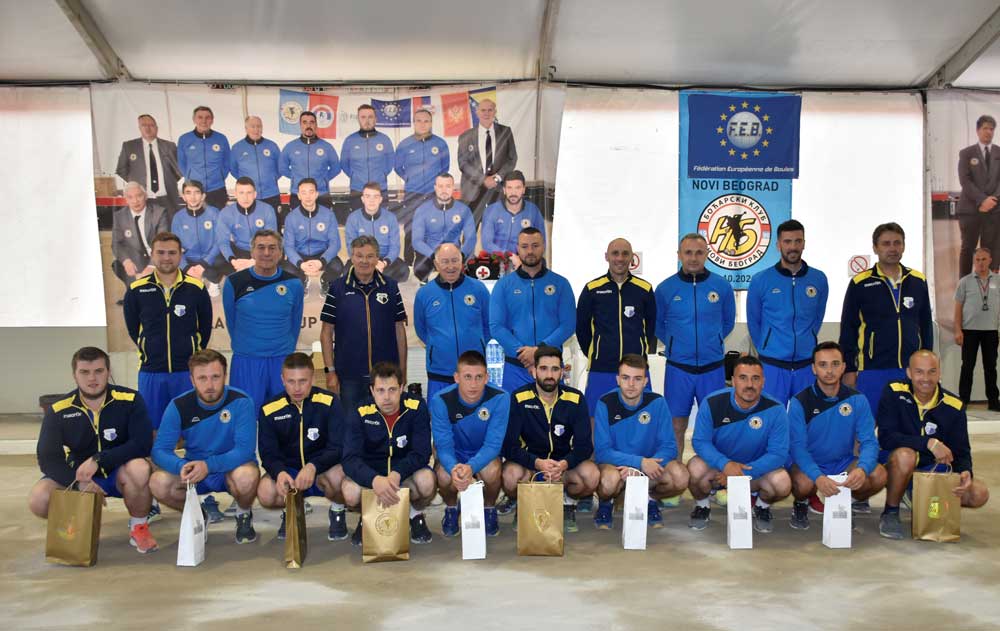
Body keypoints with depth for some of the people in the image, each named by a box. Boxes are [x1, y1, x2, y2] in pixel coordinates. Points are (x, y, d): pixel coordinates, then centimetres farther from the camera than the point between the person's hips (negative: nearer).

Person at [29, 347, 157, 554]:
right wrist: (78, 482, -28)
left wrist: (98, 460, -29)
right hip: (77, 476, 2)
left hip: (119, 474, -2)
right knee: (38, 499, -25)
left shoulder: (129, 400, -14)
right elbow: (47, 458, -11)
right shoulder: (59, 410, -8)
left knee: (139, 469, -36)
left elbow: (142, 444, -20)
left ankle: (138, 526, -7)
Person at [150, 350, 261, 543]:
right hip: (195, 469, 3)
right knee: (158, 482, -25)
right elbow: (160, 450, -13)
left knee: (246, 476, -38)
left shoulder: (240, 402, -18)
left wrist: (208, 465, -38)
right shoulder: (179, 406, -10)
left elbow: (245, 449, -24)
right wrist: (182, 467, -35)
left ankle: (244, 514, -1)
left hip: (232, 468, -3)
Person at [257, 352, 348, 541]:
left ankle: (337, 510, 1)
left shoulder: (329, 402, -12)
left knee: (337, 476, -37)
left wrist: (313, 467, -35)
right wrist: (280, 473, -30)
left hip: (322, 472, -2)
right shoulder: (269, 409, -6)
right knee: (265, 492, -30)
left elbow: (338, 447, -16)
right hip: (288, 473, 2)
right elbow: (268, 453, -6)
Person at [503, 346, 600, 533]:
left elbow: (584, 445, -10)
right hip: (529, 460, -1)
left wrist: (564, 464, -31)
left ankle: (568, 504, 6)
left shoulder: (575, 399, -7)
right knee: (511, 476, -34)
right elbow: (509, 445, -17)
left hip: (564, 463, 1)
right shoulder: (518, 398, -12)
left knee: (592, 476, -29)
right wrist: (537, 463, -35)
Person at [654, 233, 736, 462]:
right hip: (678, 368, 0)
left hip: (713, 368, 0)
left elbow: (728, 322, 14)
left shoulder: (722, 286, -1)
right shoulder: (665, 288, -2)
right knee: (677, 426, 6)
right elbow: (657, 325, 12)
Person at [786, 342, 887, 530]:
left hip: (843, 462, 3)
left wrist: (862, 469, -34)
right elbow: (797, 446, -19)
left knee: (879, 475, -24)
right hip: (809, 464, -3)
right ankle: (801, 505, 4)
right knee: (803, 484, -36)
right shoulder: (799, 402, -11)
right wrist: (818, 476, -37)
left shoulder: (857, 400, -4)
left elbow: (869, 441, -10)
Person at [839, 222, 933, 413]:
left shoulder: (918, 281, 7)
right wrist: (849, 370, -3)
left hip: (912, 371, 3)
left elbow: (926, 325, 15)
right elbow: (848, 330, -1)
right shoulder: (860, 284, -3)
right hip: (872, 373, -3)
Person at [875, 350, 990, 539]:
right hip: (892, 464, -4)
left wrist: (965, 473, -25)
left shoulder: (953, 406, -6)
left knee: (979, 494, -16)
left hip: (932, 469, 4)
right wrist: (929, 443, -31)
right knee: (906, 455, -38)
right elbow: (886, 437, -23)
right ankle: (890, 513, -13)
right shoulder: (894, 392, -15)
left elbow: (961, 452, -2)